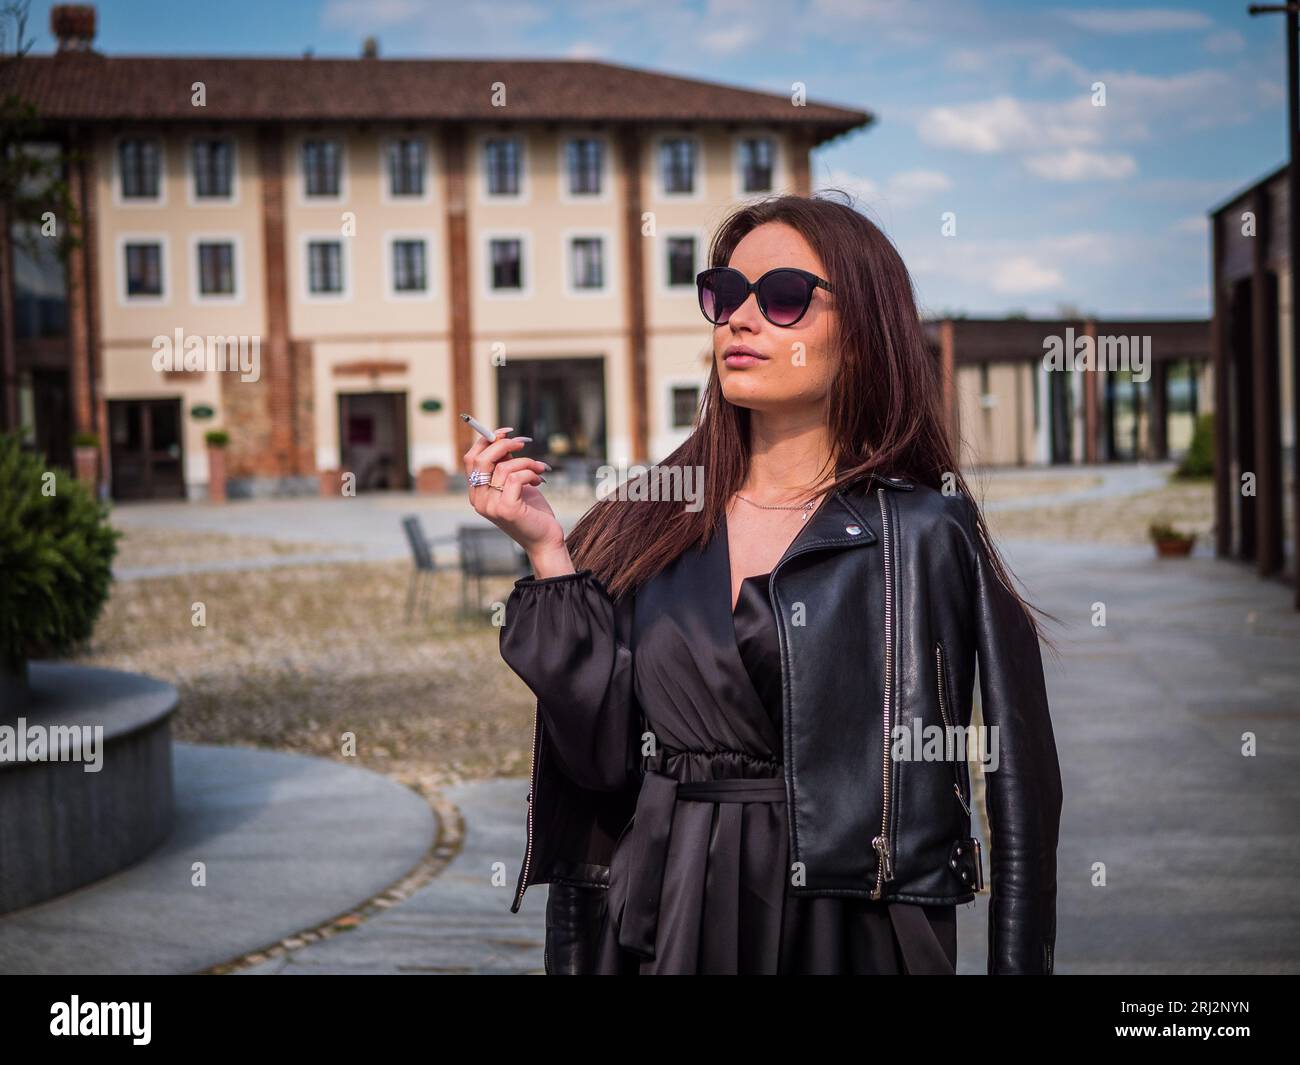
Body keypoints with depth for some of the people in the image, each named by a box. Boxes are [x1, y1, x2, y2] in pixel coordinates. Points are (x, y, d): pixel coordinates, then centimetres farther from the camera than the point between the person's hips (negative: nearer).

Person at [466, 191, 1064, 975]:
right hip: (659, 923, 3)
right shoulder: (646, 522, 2)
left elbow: (1019, 791, -7)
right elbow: (605, 753, -6)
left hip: (845, 933, -3)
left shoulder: (923, 535, -7)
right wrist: (549, 553, -10)